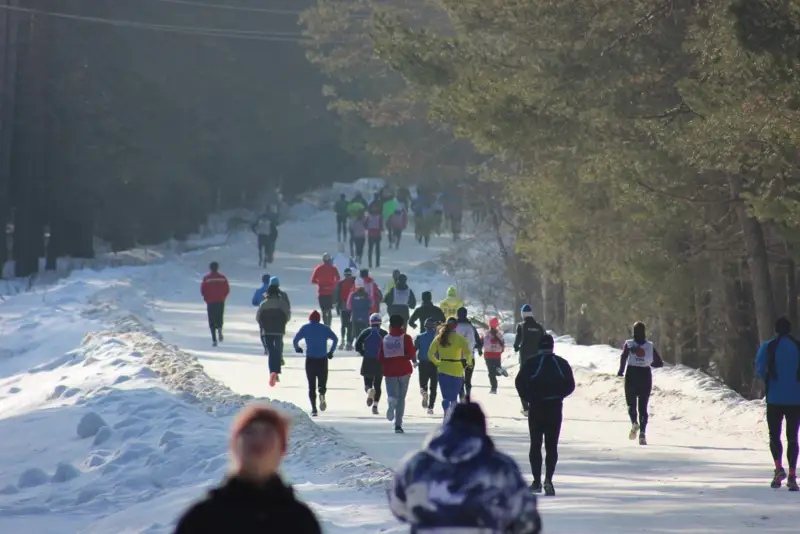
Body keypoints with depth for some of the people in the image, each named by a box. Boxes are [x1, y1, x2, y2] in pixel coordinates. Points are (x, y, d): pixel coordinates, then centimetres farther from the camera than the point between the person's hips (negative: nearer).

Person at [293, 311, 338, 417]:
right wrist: (331, 351, 6)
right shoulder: (325, 328, 6)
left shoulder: (305, 328, 4)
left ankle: (314, 408, -8)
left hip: (310, 360, 0)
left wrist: (297, 348, 15)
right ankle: (322, 394, -26)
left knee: (311, 386, 7)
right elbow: (335, 339, -4)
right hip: (323, 360, 0)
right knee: (322, 383, 10)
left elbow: (295, 339, -5)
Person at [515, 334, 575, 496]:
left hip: (536, 408, -1)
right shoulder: (562, 363, 0)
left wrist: (528, 398, 6)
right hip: (555, 408, 1)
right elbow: (570, 385, 2)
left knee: (535, 445, 9)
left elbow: (520, 382, -8)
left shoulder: (531, 363, -6)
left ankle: (537, 481, 6)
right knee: (552, 445, 4)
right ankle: (549, 478, -14)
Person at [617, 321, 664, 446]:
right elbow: (660, 363, 8)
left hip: (632, 374, -1)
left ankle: (634, 422, -19)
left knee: (631, 404, 13)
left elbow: (623, 356, -20)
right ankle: (642, 433, -13)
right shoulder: (650, 346, 5)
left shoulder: (628, 344, 0)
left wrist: (621, 369, -11)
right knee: (643, 406, 6)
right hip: (646, 375, 1)